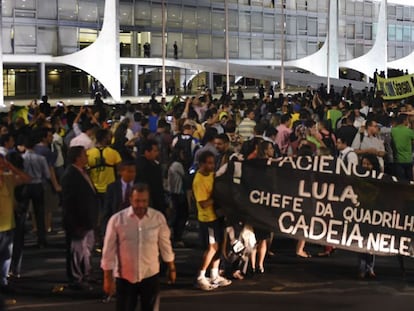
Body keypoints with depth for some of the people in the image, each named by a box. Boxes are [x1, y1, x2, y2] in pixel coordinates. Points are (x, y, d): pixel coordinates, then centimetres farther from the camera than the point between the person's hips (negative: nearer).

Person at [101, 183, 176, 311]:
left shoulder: (158, 218, -7)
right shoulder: (117, 219, -12)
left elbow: (165, 244, 6)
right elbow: (109, 251, -7)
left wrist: (171, 268, 13)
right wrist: (108, 278, -5)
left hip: (150, 275, 1)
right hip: (125, 277, -1)